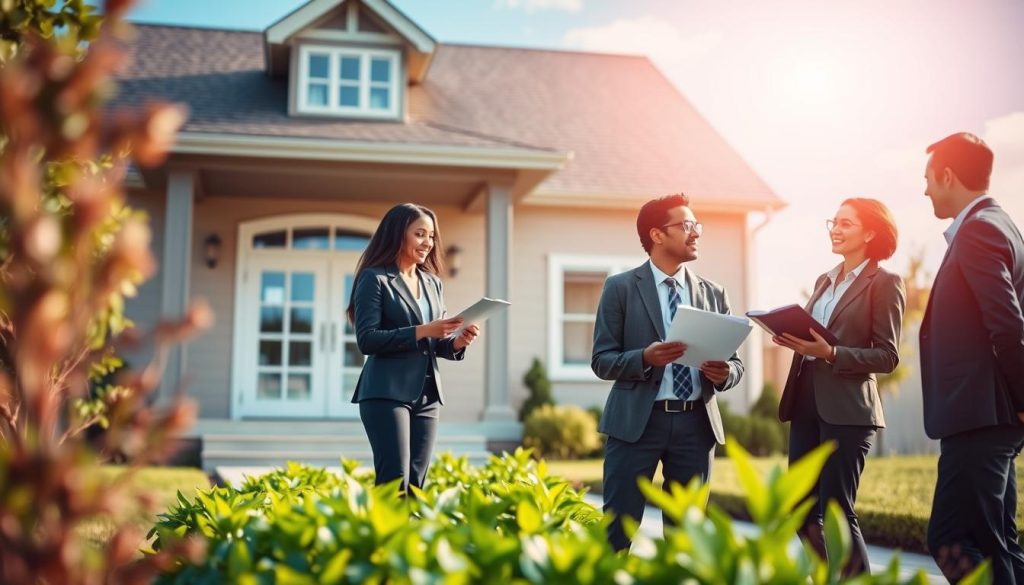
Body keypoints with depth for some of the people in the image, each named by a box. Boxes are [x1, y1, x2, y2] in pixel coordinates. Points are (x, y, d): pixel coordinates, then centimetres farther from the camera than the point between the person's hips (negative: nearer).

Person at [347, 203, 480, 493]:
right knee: (395, 482, -11)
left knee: (415, 483, 5)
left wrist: (457, 342, -5)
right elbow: (366, 339, -13)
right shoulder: (375, 279, -3)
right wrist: (421, 331, -19)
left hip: (426, 395, 7)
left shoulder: (433, 283, 16)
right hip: (386, 392, -6)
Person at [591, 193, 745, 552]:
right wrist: (645, 358, -22)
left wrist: (724, 373, -13)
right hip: (637, 421, -4)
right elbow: (601, 360, -3)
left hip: (696, 423, 4)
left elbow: (735, 362, 11)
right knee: (618, 528, -1)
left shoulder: (713, 294, 11)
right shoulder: (621, 288, 0)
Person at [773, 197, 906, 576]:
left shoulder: (884, 282, -4)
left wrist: (830, 353, -20)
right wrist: (793, 340, -1)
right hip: (806, 404, 7)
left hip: (847, 409, -7)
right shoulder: (824, 281, 18)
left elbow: (887, 357, -9)